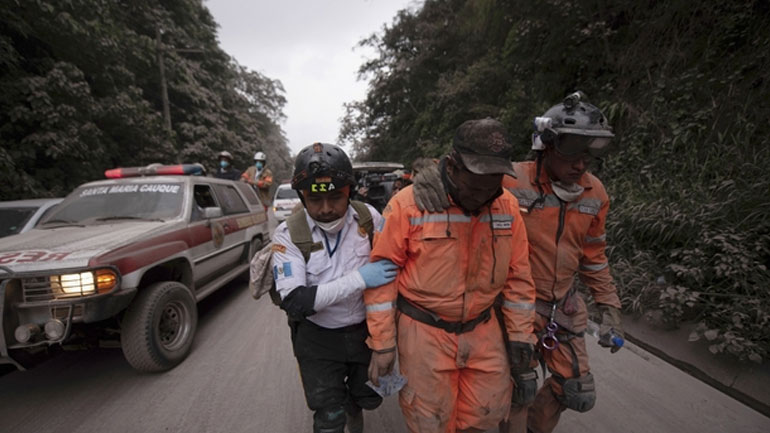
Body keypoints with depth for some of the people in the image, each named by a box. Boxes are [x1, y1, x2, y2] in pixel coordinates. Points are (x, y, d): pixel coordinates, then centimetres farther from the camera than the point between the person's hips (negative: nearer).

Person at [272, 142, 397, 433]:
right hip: (318, 339, -2)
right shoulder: (289, 234, -20)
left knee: (370, 398, 22)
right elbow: (293, 303, -26)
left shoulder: (369, 218, -15)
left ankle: (353, 407, 56)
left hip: (366, 330, 3)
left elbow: (391, 266, 1)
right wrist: (359, 279, -32)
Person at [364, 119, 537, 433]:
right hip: (423, 332, -3)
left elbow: (517, 274, 5)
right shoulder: (408, 204, -18)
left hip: (482, 330, 4)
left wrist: (520, 333, 9)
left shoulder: (507, 206, -5)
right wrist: (382, 345, -10)